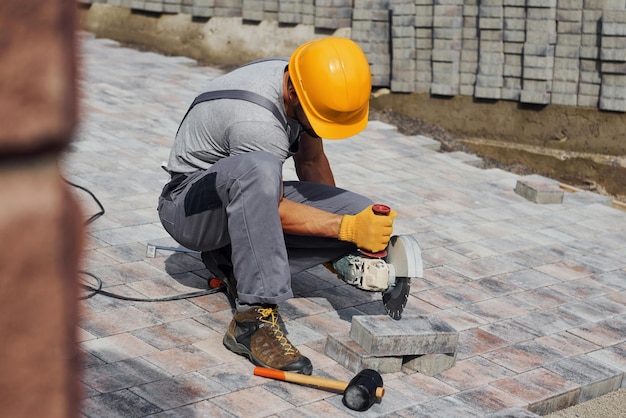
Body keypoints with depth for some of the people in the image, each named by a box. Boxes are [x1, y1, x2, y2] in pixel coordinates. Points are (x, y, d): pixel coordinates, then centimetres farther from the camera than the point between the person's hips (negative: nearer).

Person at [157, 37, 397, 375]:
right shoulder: (256, 122, -33)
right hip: (190, 206, -8)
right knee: (258, 169, -43)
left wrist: (339, 251, 8)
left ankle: (237, 262, -3)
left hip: (249, 196, 8)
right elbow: (277, 211, -21)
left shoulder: (306, 89, -8)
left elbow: (311, 162, 8)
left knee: (364, 214, -13)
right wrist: (346, 228, -27)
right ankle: (253, 318, -39)